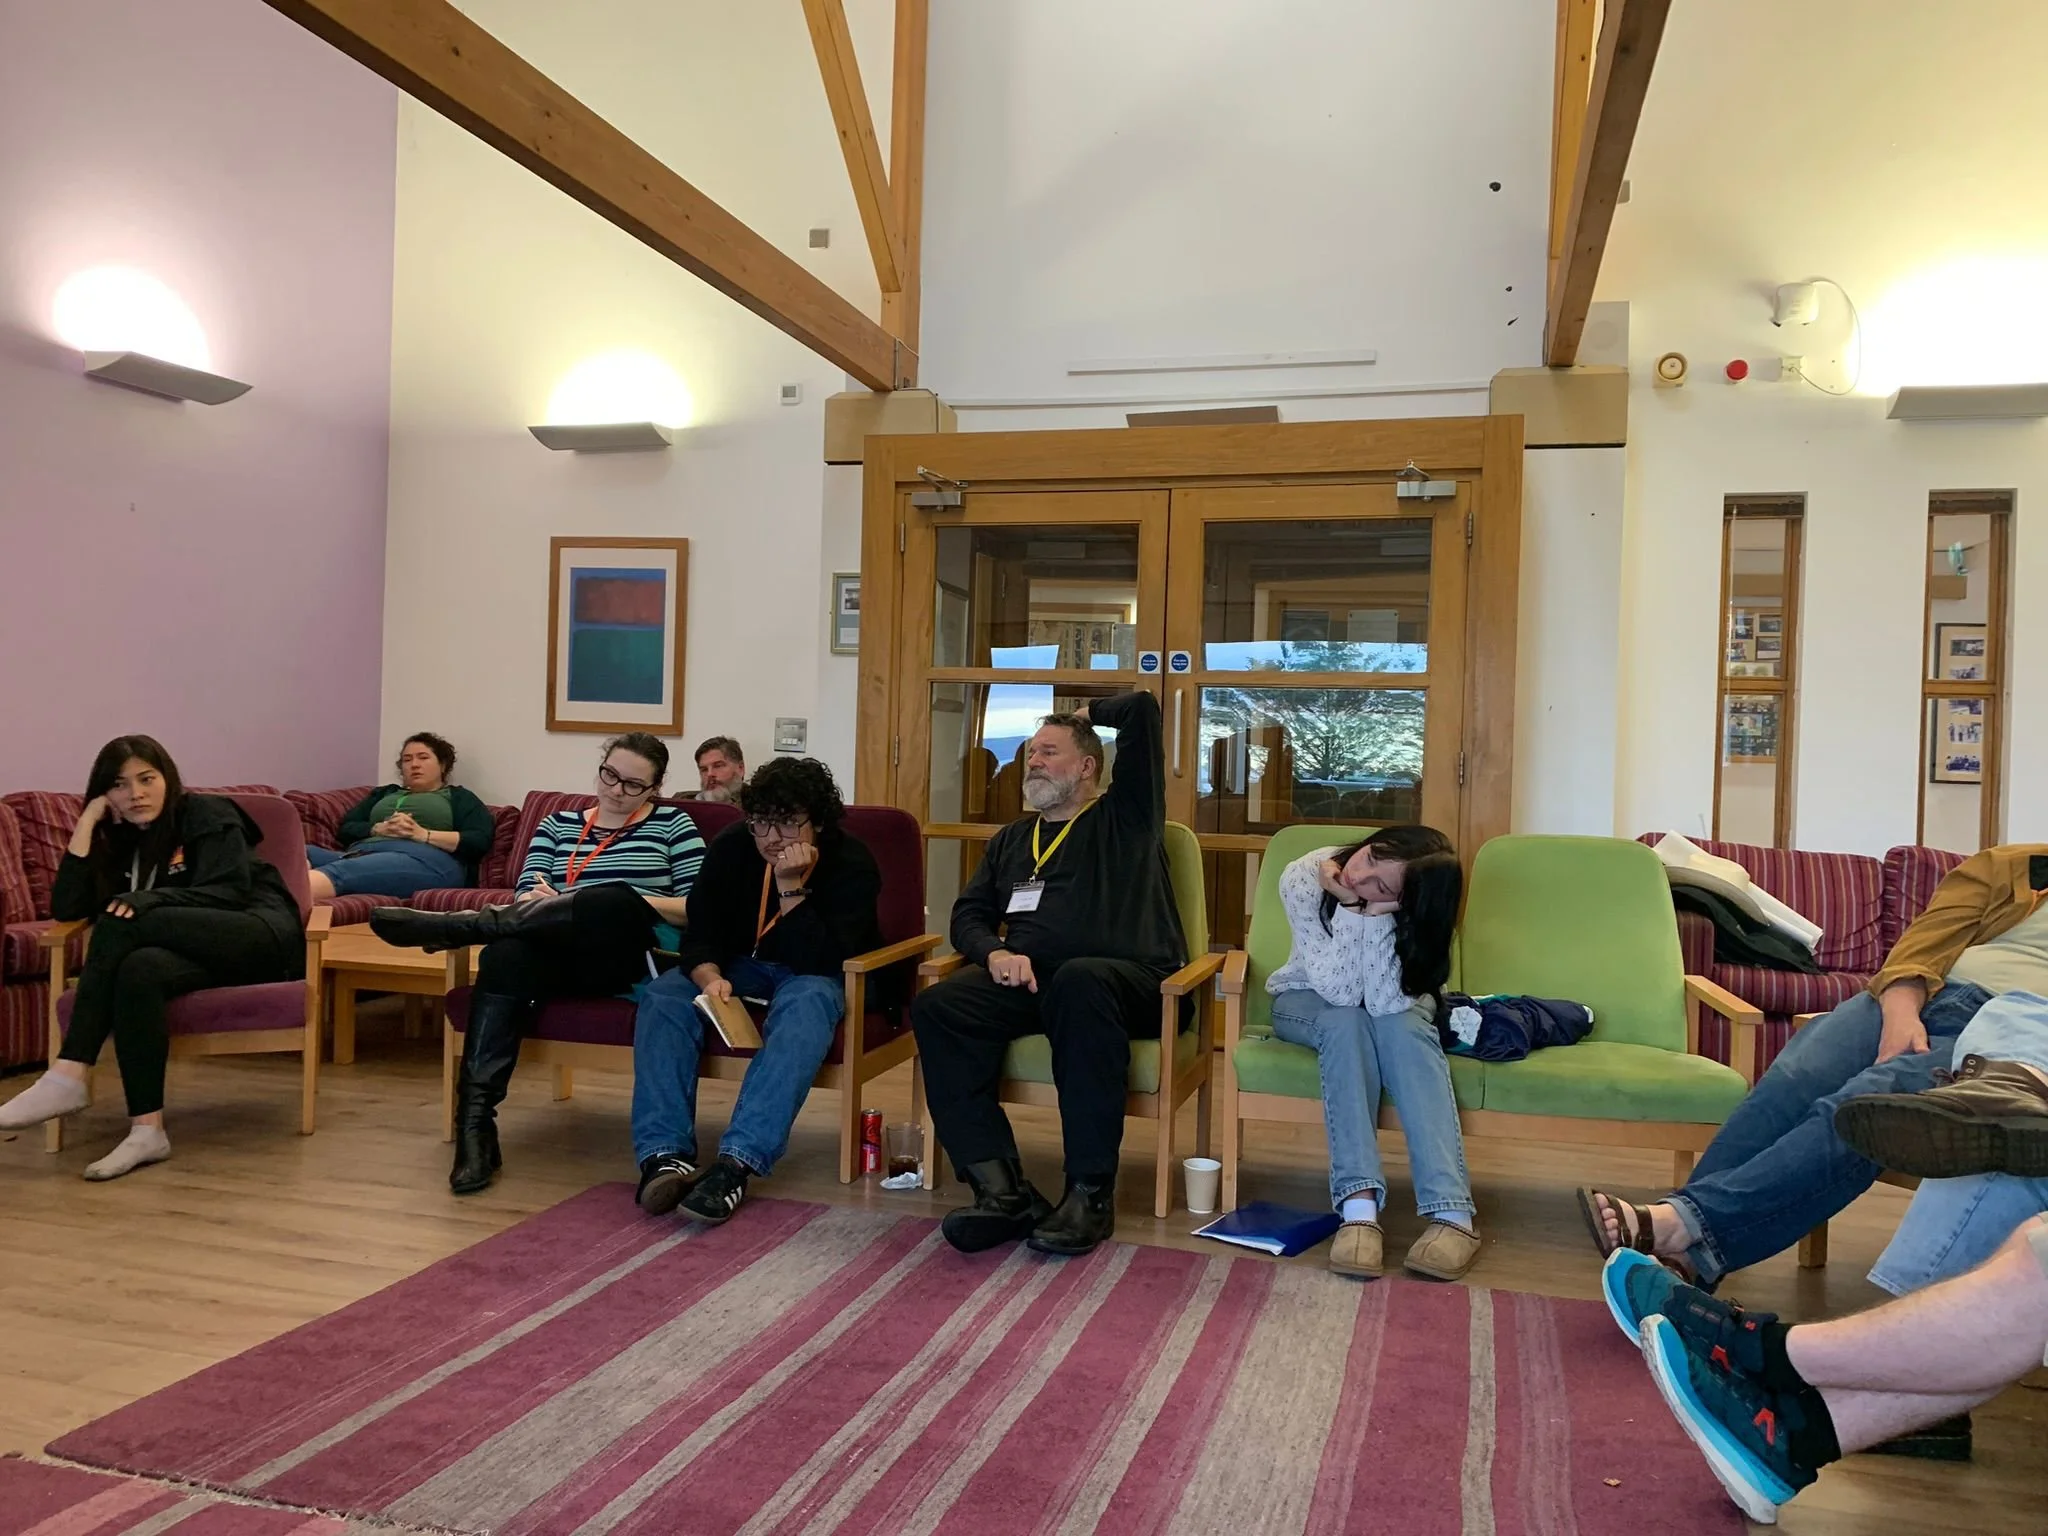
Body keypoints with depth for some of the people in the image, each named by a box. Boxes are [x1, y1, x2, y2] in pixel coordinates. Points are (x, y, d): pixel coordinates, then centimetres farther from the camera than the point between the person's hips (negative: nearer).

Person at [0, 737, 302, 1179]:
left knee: (122, 923, -26)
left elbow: (230, 893, -10)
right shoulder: (118, 841, 19)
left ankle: (67, 1077, -31)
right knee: (138, 971, -32)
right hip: (205, 951, 5)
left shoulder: (207, 814, 2)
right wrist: (86, 823, 2)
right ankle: (147, 1130, -38)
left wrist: (151, 900, -25)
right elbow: (66, 909, 5)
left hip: (263, 936, -5)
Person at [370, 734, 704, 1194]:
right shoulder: (557, 824, 23)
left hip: (631, 958, -2)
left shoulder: (672, 823, 12)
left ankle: (452, 926, -34)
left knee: (613, 901, -39)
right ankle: (475, 1121, -40)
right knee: (508, 952, -35)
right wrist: (542, 903, -12)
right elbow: (526, 896, 12)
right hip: (561, 954, 3)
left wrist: (630, 904, -12)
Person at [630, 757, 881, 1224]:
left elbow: (823, 961, -27)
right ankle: (664, 1154, -35)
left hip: (814, 976, -3)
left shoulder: (851, 863, -19)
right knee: (662, 998, -24)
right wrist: (711, 978, -33)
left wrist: (791, 887, -35)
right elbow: (700, 934, -10)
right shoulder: (731, 847, -9)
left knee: (807, 1005, -39)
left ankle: (738, 1161, -48)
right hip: (738, 965, 4)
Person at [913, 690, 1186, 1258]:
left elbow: (1143, 710, 5)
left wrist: (1089, 715, 24)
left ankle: (1091, 1192, -35)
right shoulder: (1010, 840, 30)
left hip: (1126, 979, -4)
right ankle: (1003, 1189, -33)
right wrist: (995, 951, 1)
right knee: (937, 1007, -25)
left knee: (1079, 981, -41)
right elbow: (968, 914, 23)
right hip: (1027, 978, 5)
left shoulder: (1124, 816, 15)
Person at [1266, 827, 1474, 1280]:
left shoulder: (1414, 911, -27)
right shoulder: (1302, 878, -30)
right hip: (1308, 1001, -1)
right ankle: (1359, 1206, -44)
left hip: (1393, 1002, 1)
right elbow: (1340, 991, -34)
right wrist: (1351, 909, -42)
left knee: (1403, 1026, -34)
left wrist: (1375, 915, -43)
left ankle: (1453, 1212, -42)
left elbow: (1384, 1003, -37)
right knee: (1348, 1022, -35)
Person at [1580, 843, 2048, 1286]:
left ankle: (1684, 1223, -45)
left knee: (1858, 1106, -31)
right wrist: (1901, 1011, -11)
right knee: (1791, 1083, -27)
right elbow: (1925, 940, 9)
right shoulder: (2006, 867, 27)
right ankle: (1682, 1254, -35)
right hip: (1913, 1003, 2)